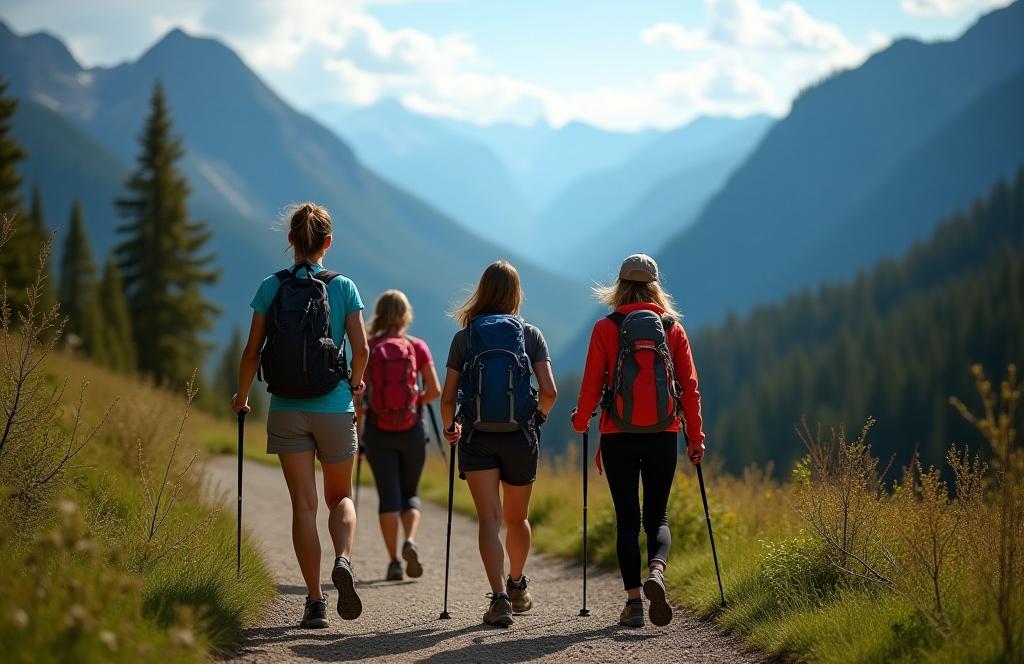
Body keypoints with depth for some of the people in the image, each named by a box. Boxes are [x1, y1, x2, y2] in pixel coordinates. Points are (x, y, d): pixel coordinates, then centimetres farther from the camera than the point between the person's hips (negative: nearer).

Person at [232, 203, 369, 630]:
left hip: (287, 410, 0)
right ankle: (343, 560, -14)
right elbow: (361, 349, -5)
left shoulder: (271, 288, -1)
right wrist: (356, 384, 15)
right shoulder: (343, 287, -2)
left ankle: (315, 600, 0)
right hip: (334, 407, 0)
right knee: (340, 497, 16)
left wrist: (242, 395, 14)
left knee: (304, 504, 3)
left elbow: (252, 351, -2)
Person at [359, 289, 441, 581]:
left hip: (378, 431, 0)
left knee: (388, 496, 5)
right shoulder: (417, 347, -2)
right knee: (410, 493, 14)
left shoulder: (367, 349, -3)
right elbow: (435, 390, -6)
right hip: (411, 429, 1)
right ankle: (410, 541, -12)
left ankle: (394, 560, -3)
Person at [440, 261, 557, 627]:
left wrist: (449, 428, 18)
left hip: (477, 439, -1)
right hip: (520, 437, 1)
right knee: (516, 518, 19)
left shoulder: (464, 337, 2)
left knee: (489, 518, -6)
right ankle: (517, 586, 39)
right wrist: (538, 417, 14)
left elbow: (448, 397, -1)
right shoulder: (530, 334, 2)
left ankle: (499, 598, -21)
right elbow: (549, 391, -6)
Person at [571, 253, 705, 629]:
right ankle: (656, 572, -20)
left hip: (619, 434, -1)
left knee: (627, 517, 5)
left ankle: (633, 600, -2)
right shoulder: (673, 328, 5)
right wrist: (696, 436, 7)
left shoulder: (606, 328, -1)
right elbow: (689, 386, 3)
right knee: (657, 515, 9)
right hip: (663, 434, 1)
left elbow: (592, 383, -1)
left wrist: (581, 421, 17)